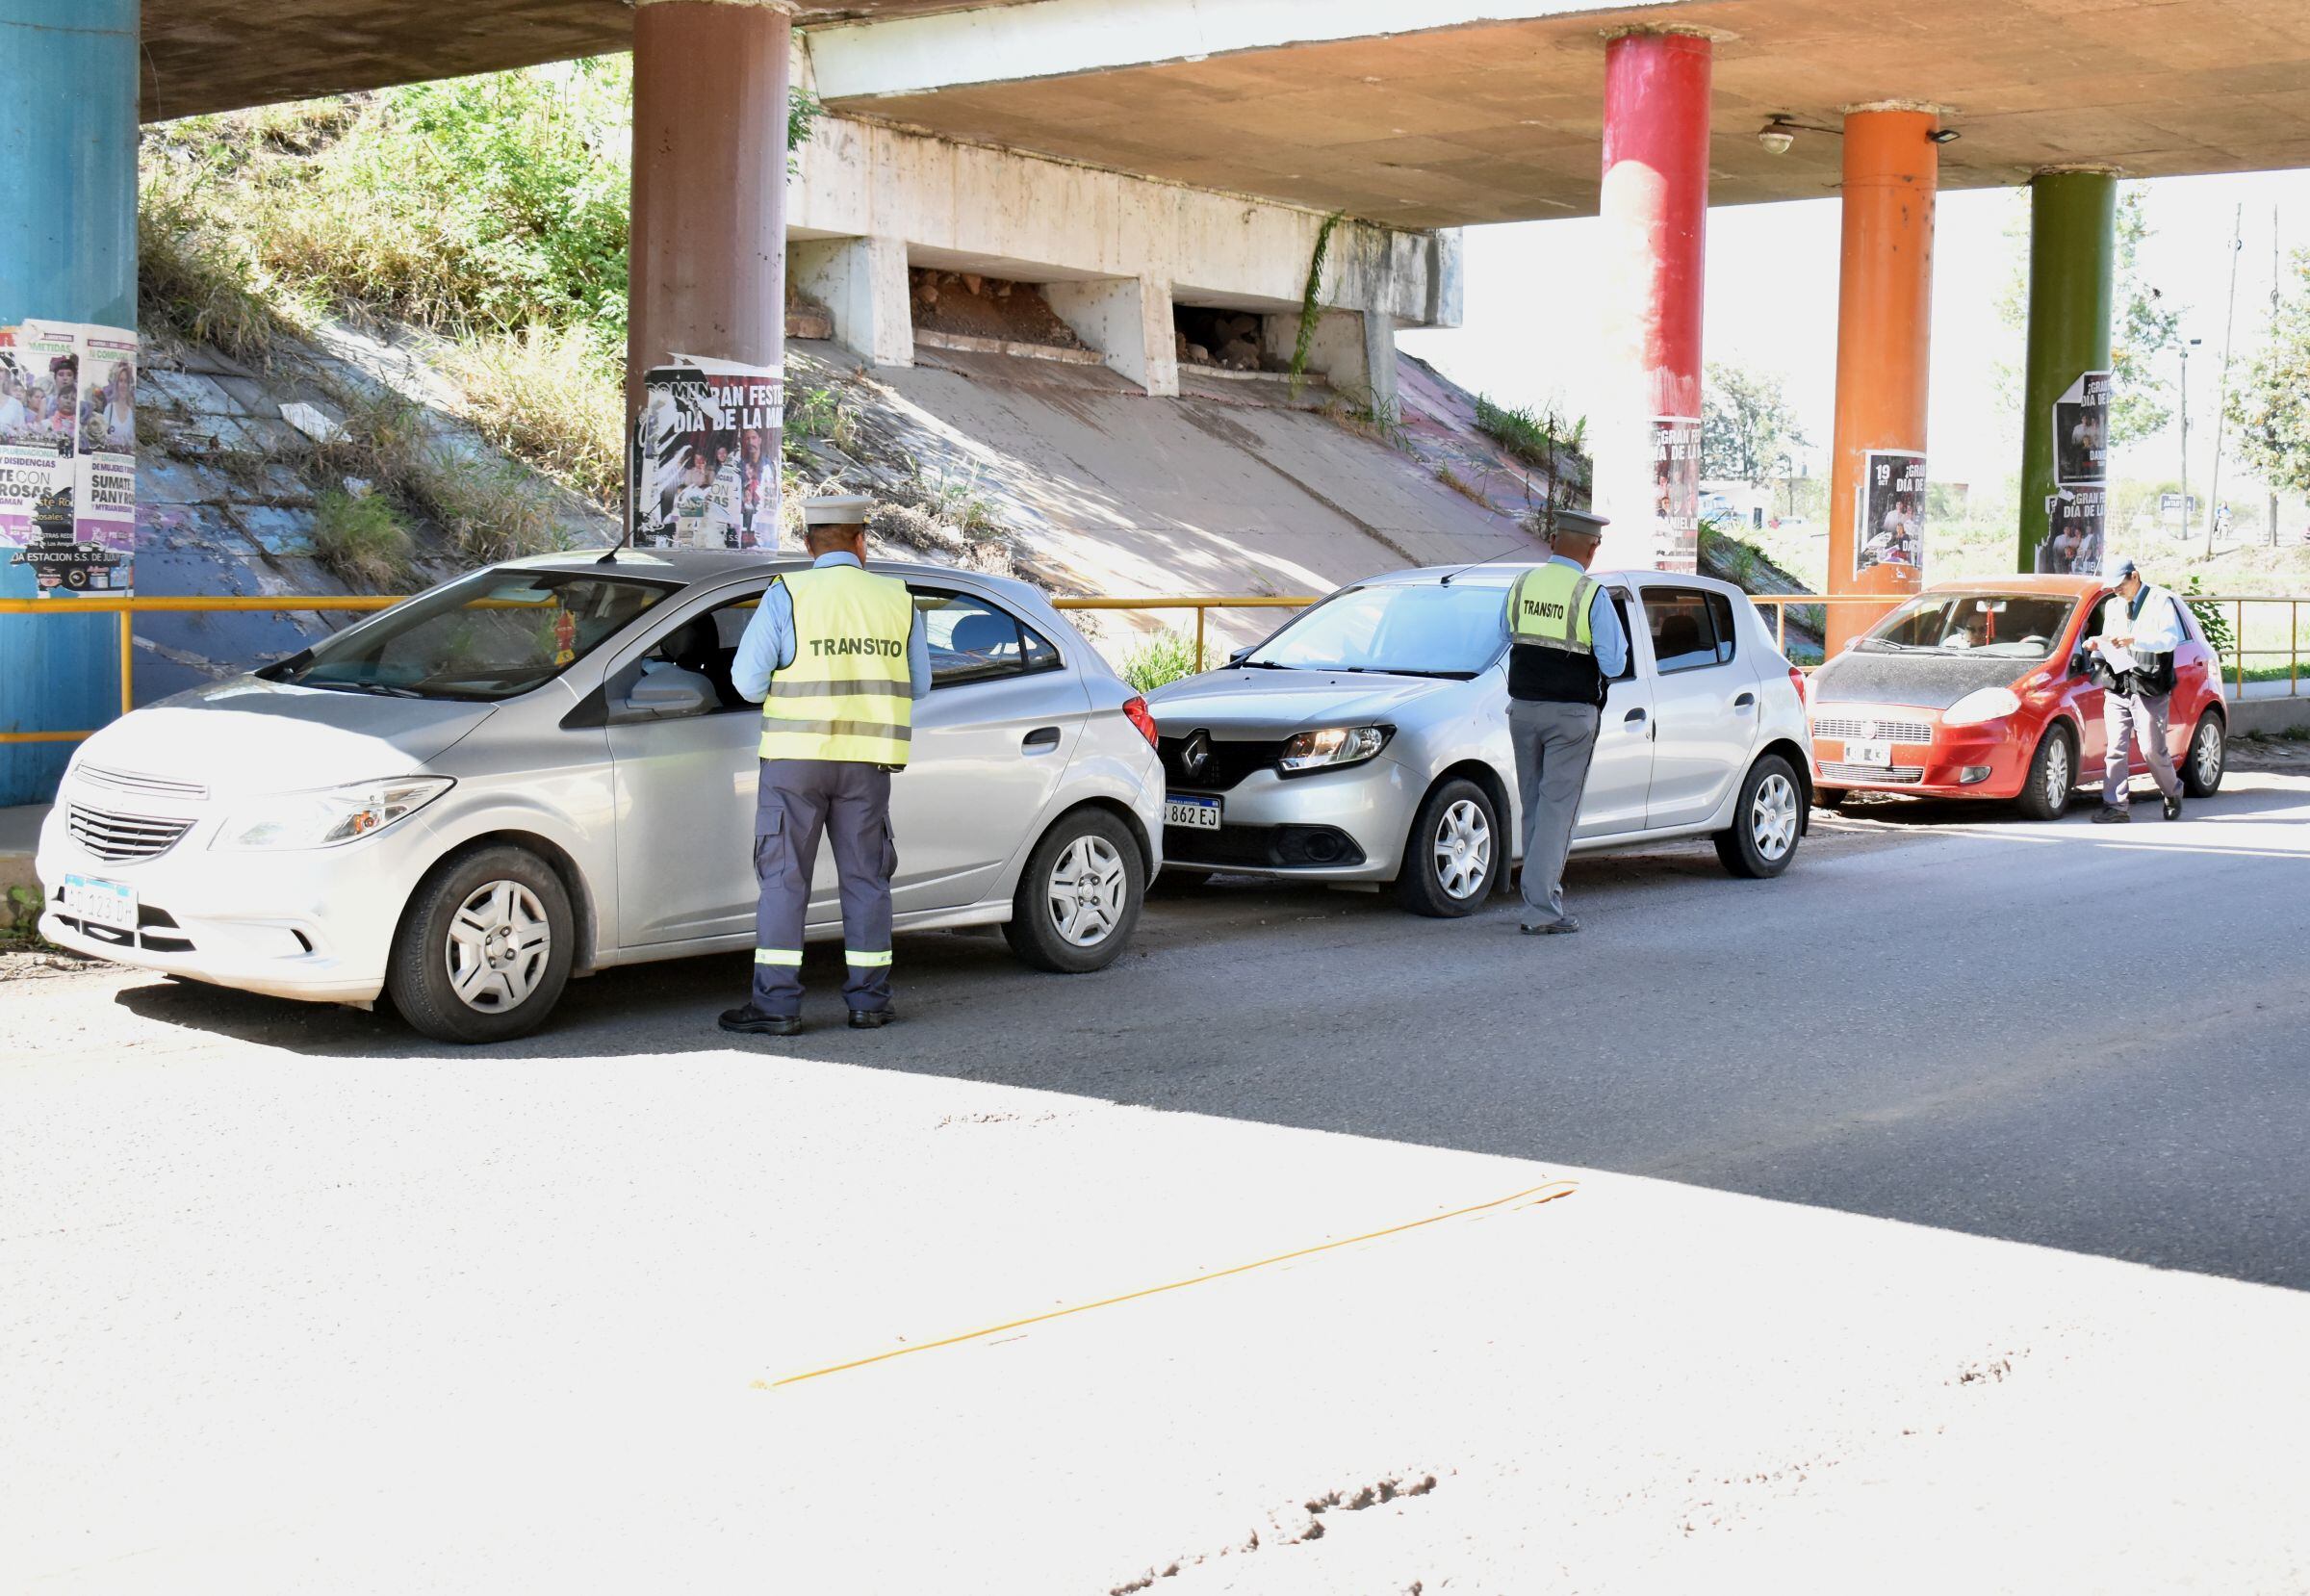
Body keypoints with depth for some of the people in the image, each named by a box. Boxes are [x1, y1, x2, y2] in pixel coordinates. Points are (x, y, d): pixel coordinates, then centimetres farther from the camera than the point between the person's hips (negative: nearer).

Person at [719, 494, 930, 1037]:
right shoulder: (898, 600, 4)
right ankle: (869, 999, 14)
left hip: (796, 755, -3)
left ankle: (776, 1005, 0)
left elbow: (747, 678, -8)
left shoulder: (787, 596, -6)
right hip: (867, 765, 3)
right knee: (865, 877, 11)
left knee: (784, 879, 2)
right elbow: (918, 686, 12)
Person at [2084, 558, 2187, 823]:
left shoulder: (2161, 601, 1)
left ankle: (2173, 792, 22)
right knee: (2116, 749, -3)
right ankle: (2115, 806, -4)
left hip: (2149, 688, -5)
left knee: (2153, 749, -3)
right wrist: (2097, 646, 3)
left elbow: (2171, 639, -11)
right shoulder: (2112, 606, 21)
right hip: (2116, 687, 5)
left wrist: (2135, 641, -23)